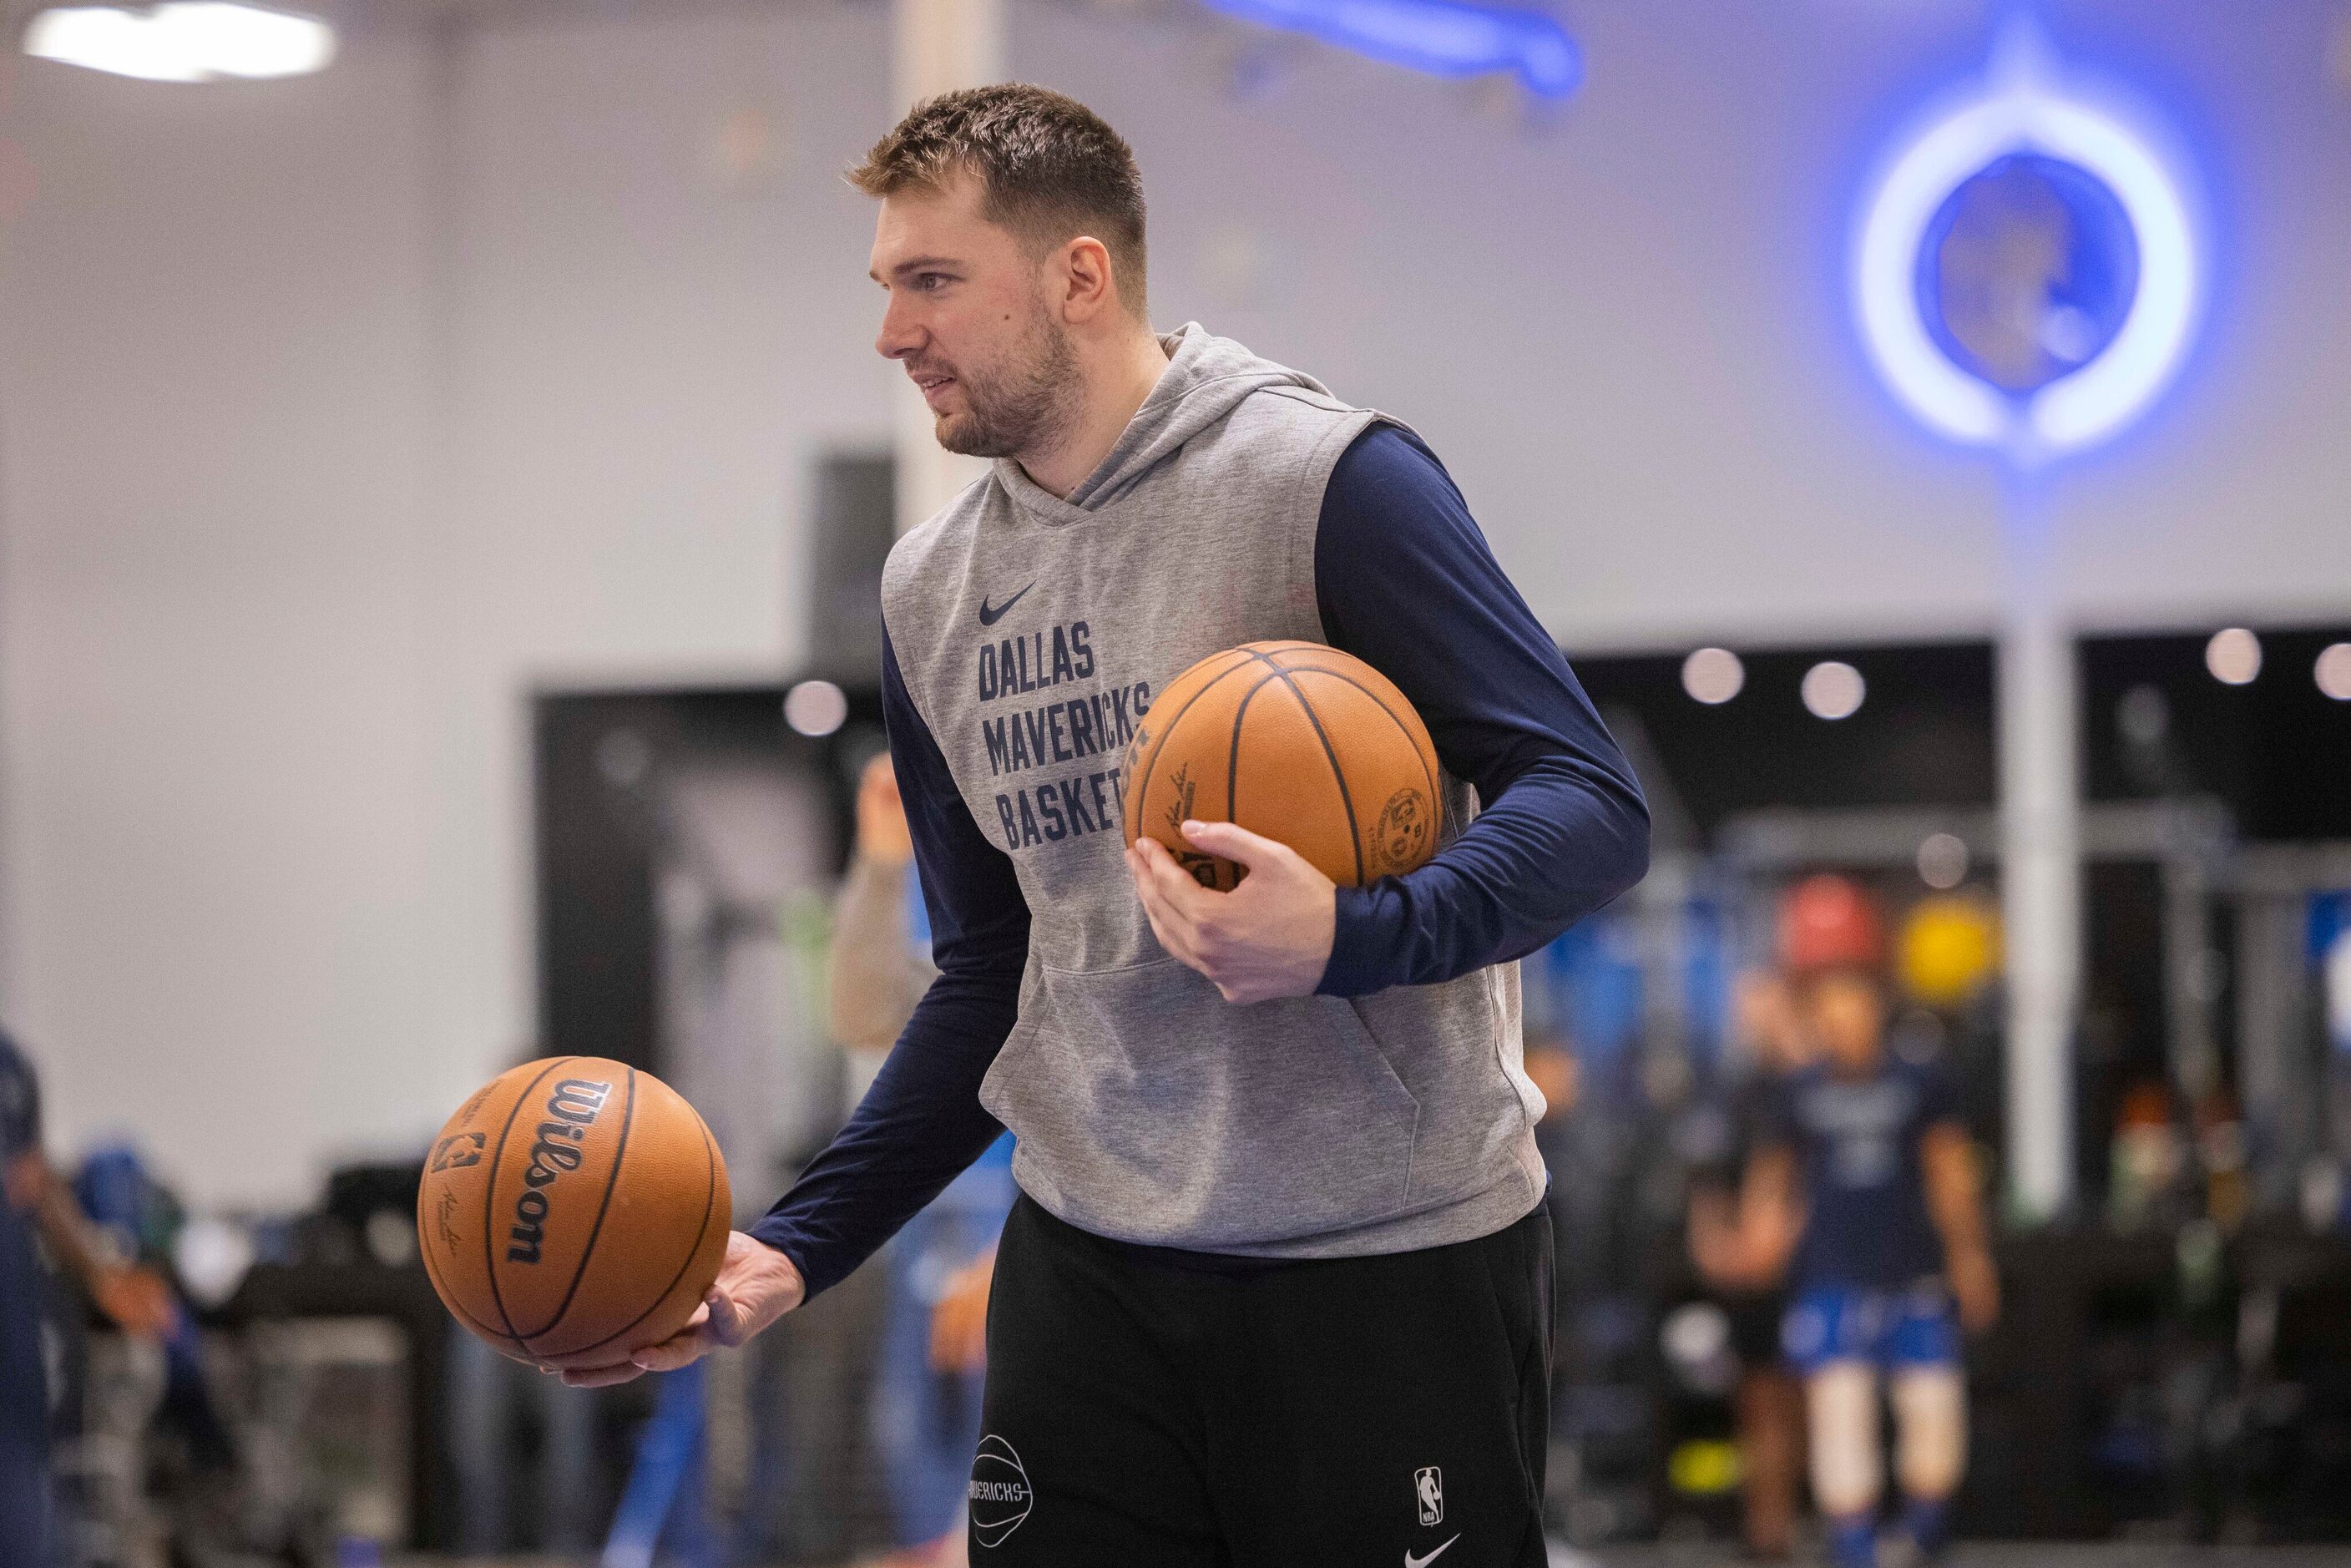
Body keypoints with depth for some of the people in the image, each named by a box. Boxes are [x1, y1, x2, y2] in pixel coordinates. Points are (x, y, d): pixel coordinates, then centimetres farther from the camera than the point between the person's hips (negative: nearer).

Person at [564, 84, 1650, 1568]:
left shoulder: (1326, 479, -10)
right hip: (1087, 1267, 5)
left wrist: (1348, 936, -32)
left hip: (1392, 1265, -5)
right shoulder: (931, 592, 11)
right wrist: (797, 1248, 7)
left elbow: (1595, 808, -14)